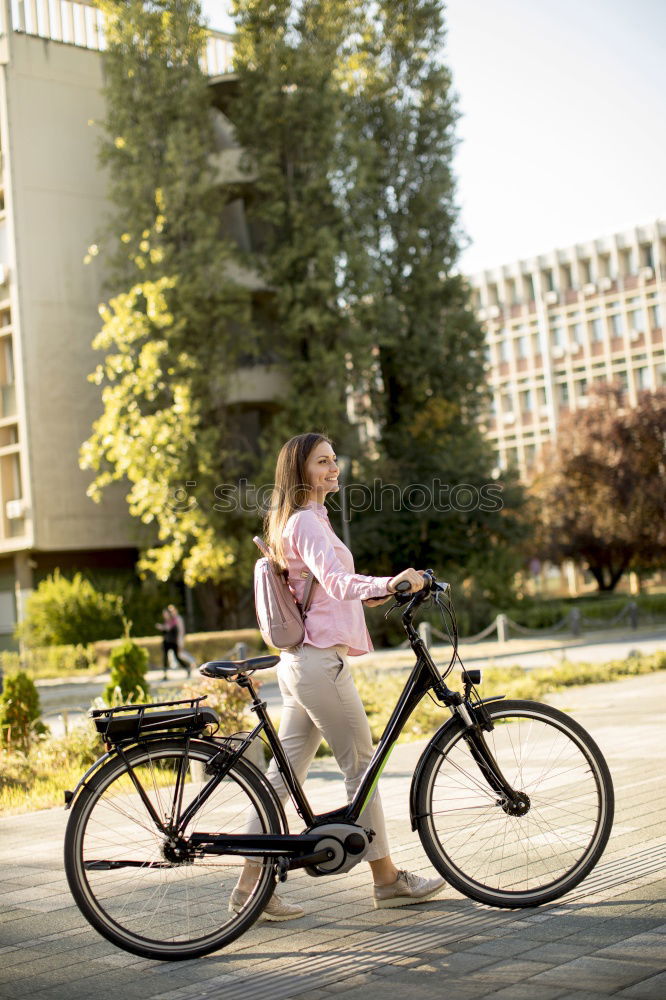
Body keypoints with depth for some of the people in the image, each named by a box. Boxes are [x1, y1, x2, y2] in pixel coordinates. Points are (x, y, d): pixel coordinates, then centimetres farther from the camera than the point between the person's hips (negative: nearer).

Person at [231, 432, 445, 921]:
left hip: (301, 662, 10)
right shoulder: (306, 522, -12)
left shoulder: (303, 521, 20)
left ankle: (250, 885, 11)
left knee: (285, 774, 9)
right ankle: (387, 879, 11)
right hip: (321, 661, -10)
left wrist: (381, 591, 30)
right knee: (362, 766, 0)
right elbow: (336, 580, -29)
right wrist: (389, 582, -44)